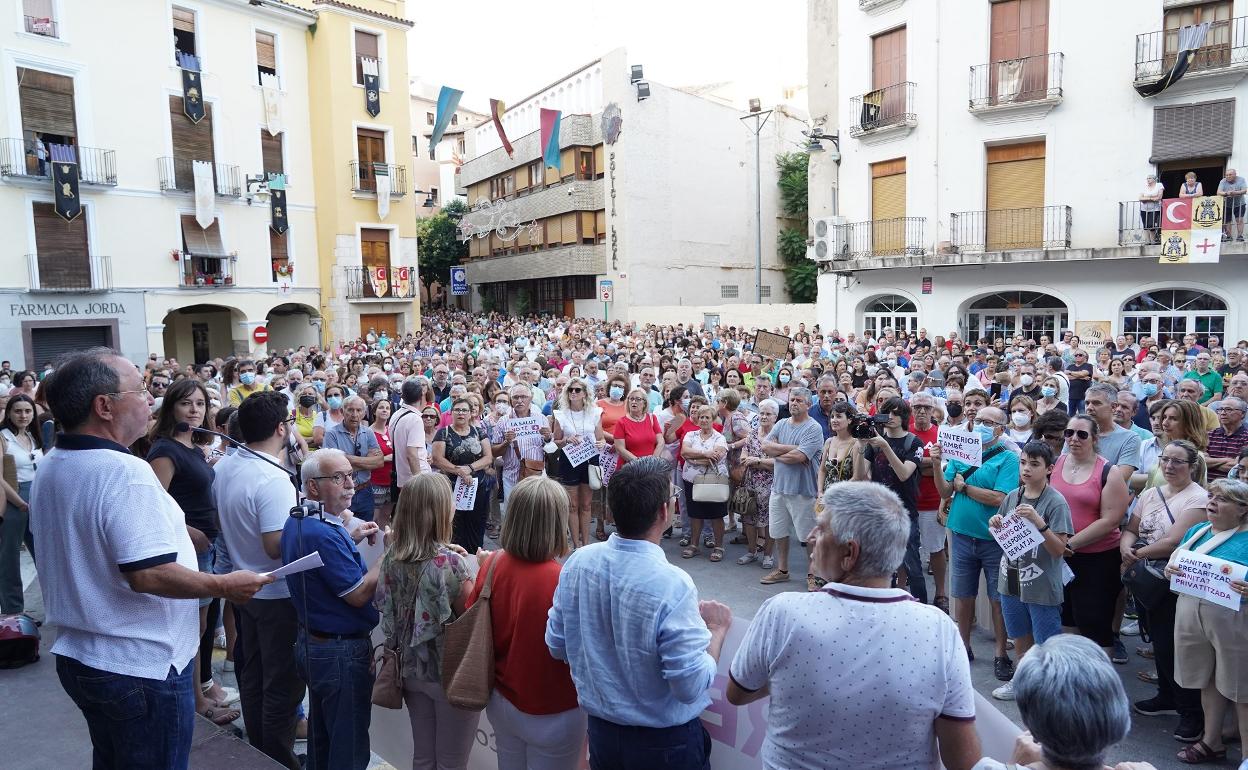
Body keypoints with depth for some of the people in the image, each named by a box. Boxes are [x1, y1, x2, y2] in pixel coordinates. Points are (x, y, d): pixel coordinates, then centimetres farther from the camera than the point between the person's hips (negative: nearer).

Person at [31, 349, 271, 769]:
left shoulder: (48, 470, 5)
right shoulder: (125, 472, -25)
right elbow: (149, 574, -30)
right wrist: (226, 586, -18)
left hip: (76, 656, 9)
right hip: (140, 667, -9)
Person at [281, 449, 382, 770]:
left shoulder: (297, 522, 3)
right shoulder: (323, 534, -27)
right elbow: (358, 594, -24)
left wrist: (351, 539, 9)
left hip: (311, 643, 10)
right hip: (342, 652, -10)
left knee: (320, 737, 24)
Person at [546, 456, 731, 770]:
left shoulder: (577, 562, -12)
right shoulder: (671, 585, -29)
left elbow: (557, 646, 0)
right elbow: (691, 686, -23)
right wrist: (717, 630, -9)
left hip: (600, 731, 4)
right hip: (665, 743, -4)